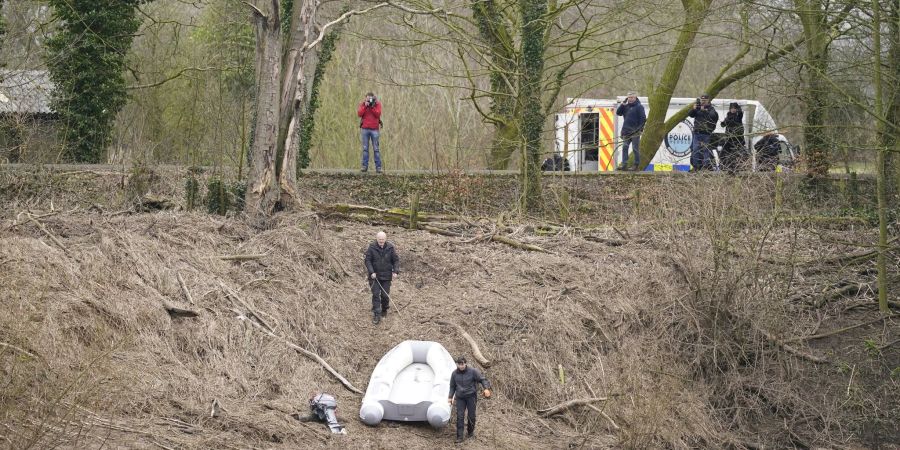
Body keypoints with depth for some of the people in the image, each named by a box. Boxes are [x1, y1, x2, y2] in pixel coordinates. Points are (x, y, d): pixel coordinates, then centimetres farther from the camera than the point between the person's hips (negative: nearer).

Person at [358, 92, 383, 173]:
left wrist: (372, 107, -16)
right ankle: (365, 166, 4)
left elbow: (378, 114, -10)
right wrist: (365, 106, -15)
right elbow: (359, 114, -8)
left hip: (374, 129, -1)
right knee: (365, 148, 2)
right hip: (365, 129, 1)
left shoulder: (377, 104, 2)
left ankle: (378, 167, -3)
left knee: (376, 149, -2)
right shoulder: (362, 104, 5)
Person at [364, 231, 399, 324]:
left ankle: (384, 309, 31)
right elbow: (367, 260, -6)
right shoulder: (372, 248, -7)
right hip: (374, 275, -1)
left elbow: (396, 260, 2)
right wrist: (371, 272, -17)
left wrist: (396, 271, -11)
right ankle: (376, 315, -3)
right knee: (376, 295, -6)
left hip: (386, 276, 1)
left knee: (385, 295, 4)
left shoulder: (390, 248, -2)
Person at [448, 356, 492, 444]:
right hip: (460, 397, 2)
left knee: (471, 416, 4)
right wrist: (450, 397, 13)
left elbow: (482, 379, -5)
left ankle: (470, 431, 29)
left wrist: (486, 388, -21)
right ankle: (459, 437, -6)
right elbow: (452, 386, 16)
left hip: (471, 396, -2)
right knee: (460, 416, -7)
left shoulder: (473, 371, -8)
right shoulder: (454, 373, 3)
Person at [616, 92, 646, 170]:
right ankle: (624, 165, 1)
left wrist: (640, 129, -15)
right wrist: (623, 104, -1)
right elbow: (618, 113, 10)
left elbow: (643, 118, -8)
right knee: (624, 148, 1)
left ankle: (636, 165, 4)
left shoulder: (639, 107, -3)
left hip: (635, 132, -6)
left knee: (636, 149, -2)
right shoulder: (626, 106, 15)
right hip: (626, 132, 6)